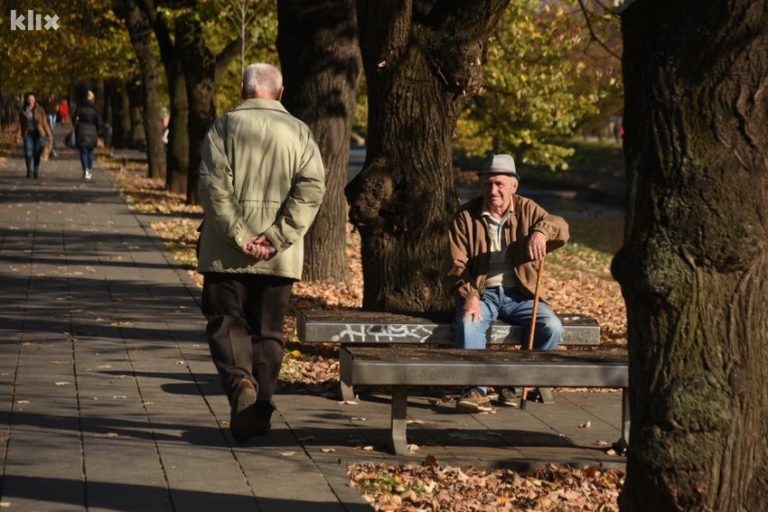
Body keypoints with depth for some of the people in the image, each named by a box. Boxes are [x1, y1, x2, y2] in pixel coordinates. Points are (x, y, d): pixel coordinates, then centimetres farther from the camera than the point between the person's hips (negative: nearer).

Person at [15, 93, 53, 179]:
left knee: (37, 154, -2)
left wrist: (49, 135, 0)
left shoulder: (40, 111, 1)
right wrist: (18, 136, -7)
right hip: (28, 135, 0)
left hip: (38, 134, 0)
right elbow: (20, 124, 1)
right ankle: (29, 171, 9)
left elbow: (45, 123, 3)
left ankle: (36, 172, 11)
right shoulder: (23, 111, 3)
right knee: (28, 154, -8)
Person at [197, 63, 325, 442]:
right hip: (279, 256, 2)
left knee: (226, 321, 5)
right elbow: (312, 186, -7)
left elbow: (214, 186, -12)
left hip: (227, 253, -2)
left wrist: (238, 235, -11)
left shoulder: (224, 127, -1)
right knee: (268, 330, 11)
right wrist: (277, 236, -10)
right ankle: (260, 410, 10)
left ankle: (240, 381, -20)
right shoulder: (298, 132, 5)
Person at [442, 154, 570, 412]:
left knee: (552, 327, -24)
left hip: (519, 294, 2)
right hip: (482, 293, -1)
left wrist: (541, 230, -38)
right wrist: (468, 296, -22)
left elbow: (561, 227, -13)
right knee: (468, 323, -34)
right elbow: (454, 266, -3)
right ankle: (477, 390, -35)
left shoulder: (526, 209, 6)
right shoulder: (466, 216, 3)